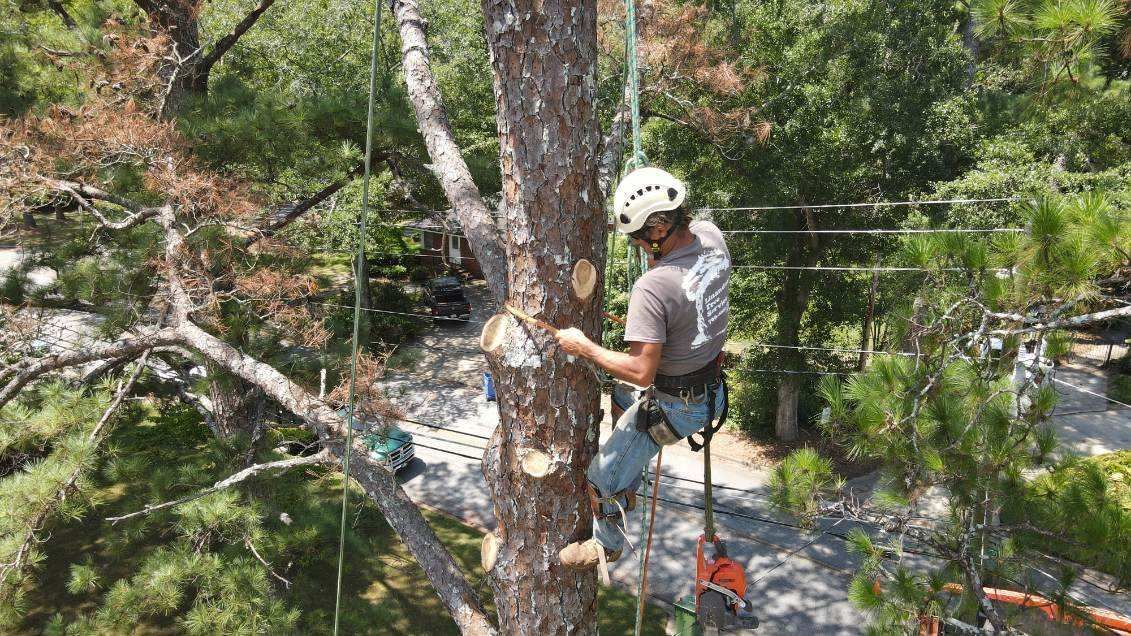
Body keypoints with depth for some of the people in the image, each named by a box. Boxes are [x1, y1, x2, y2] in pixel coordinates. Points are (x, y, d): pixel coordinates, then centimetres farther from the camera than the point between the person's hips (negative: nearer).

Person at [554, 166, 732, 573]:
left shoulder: (651, 288, -34)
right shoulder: (710, 236, -10)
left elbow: (642, 371, -31)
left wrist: (584, 348, -20)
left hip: (672, 407, -9)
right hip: (712, 388, 9)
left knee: (603, 478, 12)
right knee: (621, 395, 35)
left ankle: (606, 545, 40)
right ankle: (627, 488, 48)